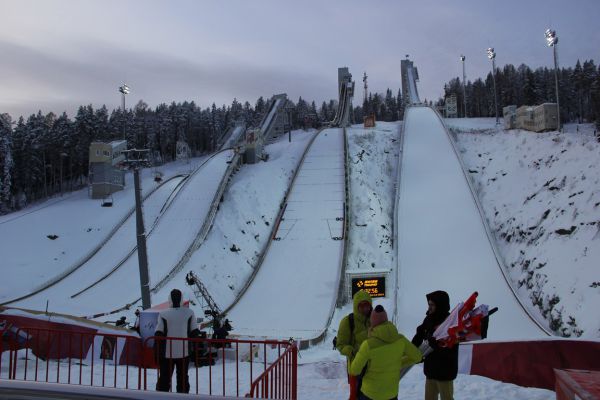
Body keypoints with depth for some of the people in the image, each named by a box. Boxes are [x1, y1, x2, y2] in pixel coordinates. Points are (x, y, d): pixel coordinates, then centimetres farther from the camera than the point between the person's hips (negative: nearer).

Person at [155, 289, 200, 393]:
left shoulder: (163, 314, -9)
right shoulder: (190, 313, -3)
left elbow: (158, 334, -8)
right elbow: (195, 332, -1)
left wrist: (157, 353, 0)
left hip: (167, 353, -1)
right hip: (184, 352, 1)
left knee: (164, 378, 10)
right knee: (183, 378, 12)